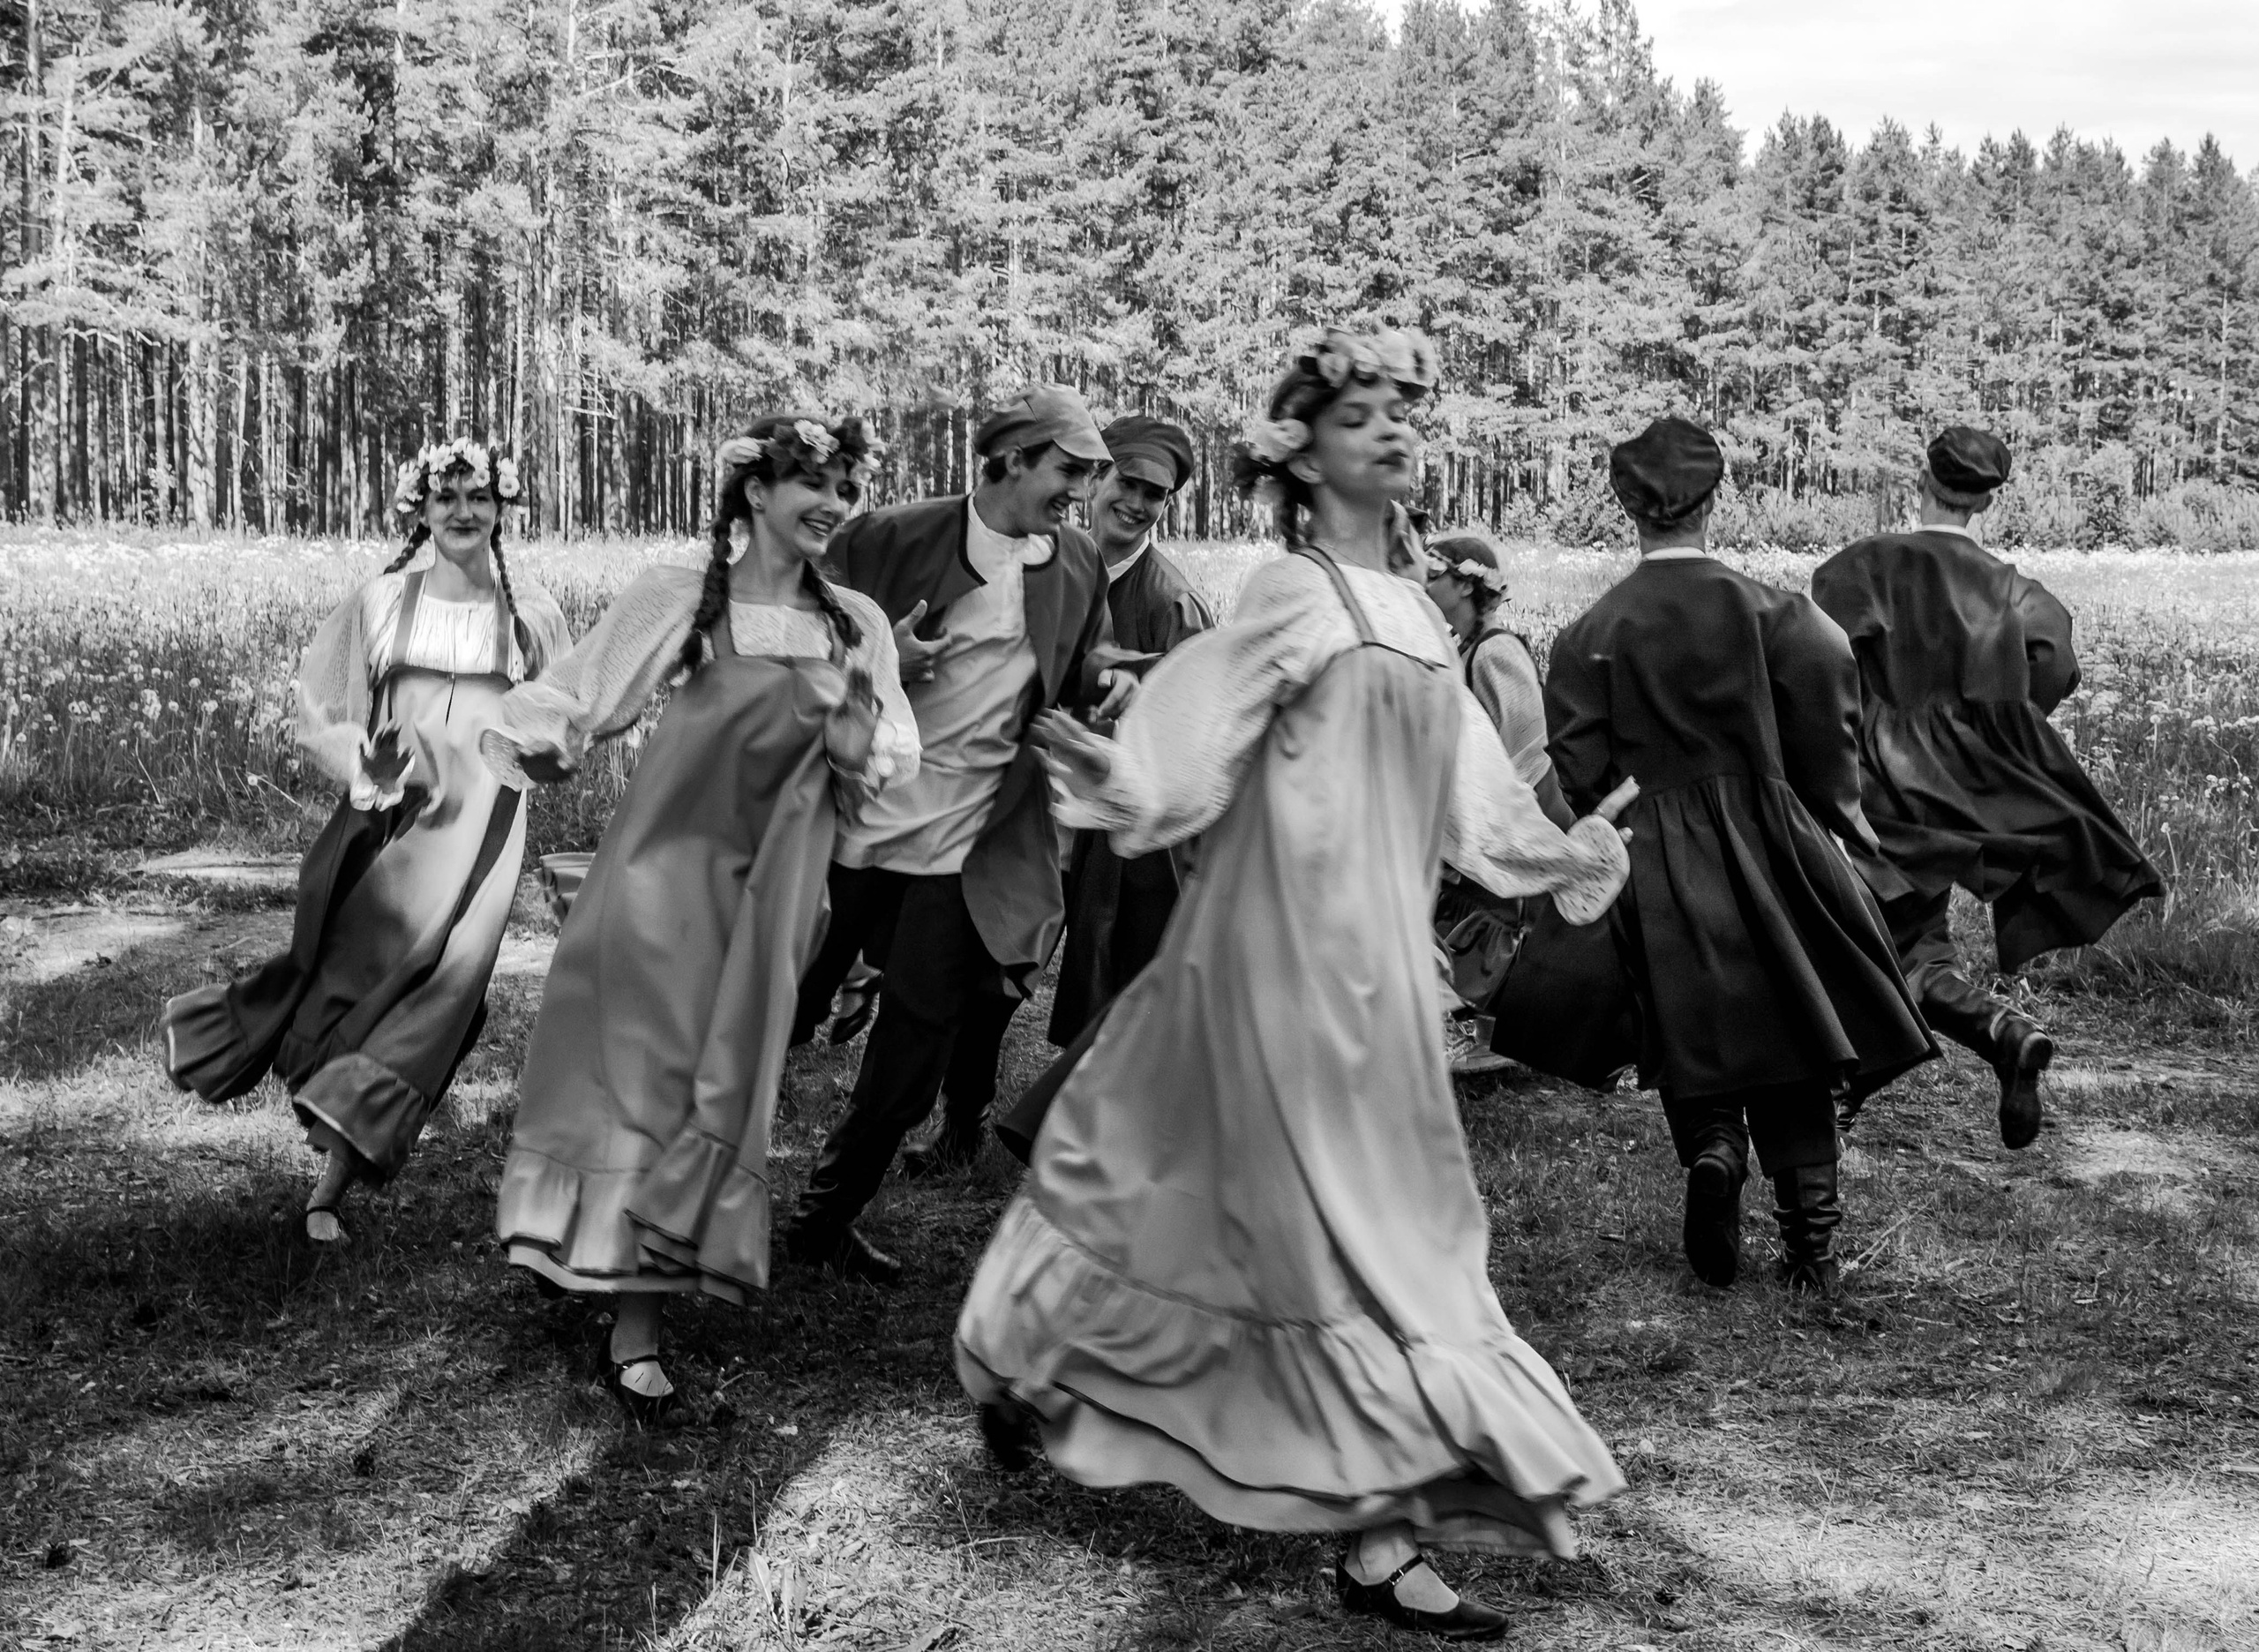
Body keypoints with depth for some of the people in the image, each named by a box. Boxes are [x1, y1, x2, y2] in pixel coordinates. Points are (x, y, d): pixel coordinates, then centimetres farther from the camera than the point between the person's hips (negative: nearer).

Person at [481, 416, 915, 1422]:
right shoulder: (681, 599, -6)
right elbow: (574, 698, -2)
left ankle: (637, 1329, 12)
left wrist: (851, 736, -12)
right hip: (667, 860, -3)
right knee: (645, 1071, -4)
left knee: (721, 1086, 5)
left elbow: (889, 763, 9)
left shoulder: (857, 624, 4)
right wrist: (538, 742, -22)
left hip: (770, 888, 3)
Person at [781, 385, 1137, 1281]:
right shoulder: (889, 538, -8)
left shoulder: (1079, 566, 3)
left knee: (909, 1065, 5)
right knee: (782, 1016, 8)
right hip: (851, 829, -2)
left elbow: (1077, 667, 18)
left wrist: (1106, 679, -6)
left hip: (962, 856, 3)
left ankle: (825, 1220, 24)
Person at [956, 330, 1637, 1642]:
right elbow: (1189, 740, -20)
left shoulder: (1414, 611, 12)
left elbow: (1465, 789, 21)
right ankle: (1383, 1535, 3)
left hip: (1375, 955, 8)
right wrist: (1115, 777, -38)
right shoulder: (1298, 598, -11)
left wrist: (1560, 857, 31)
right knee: (1347, 1227, -4)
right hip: (1293, 945, -8)